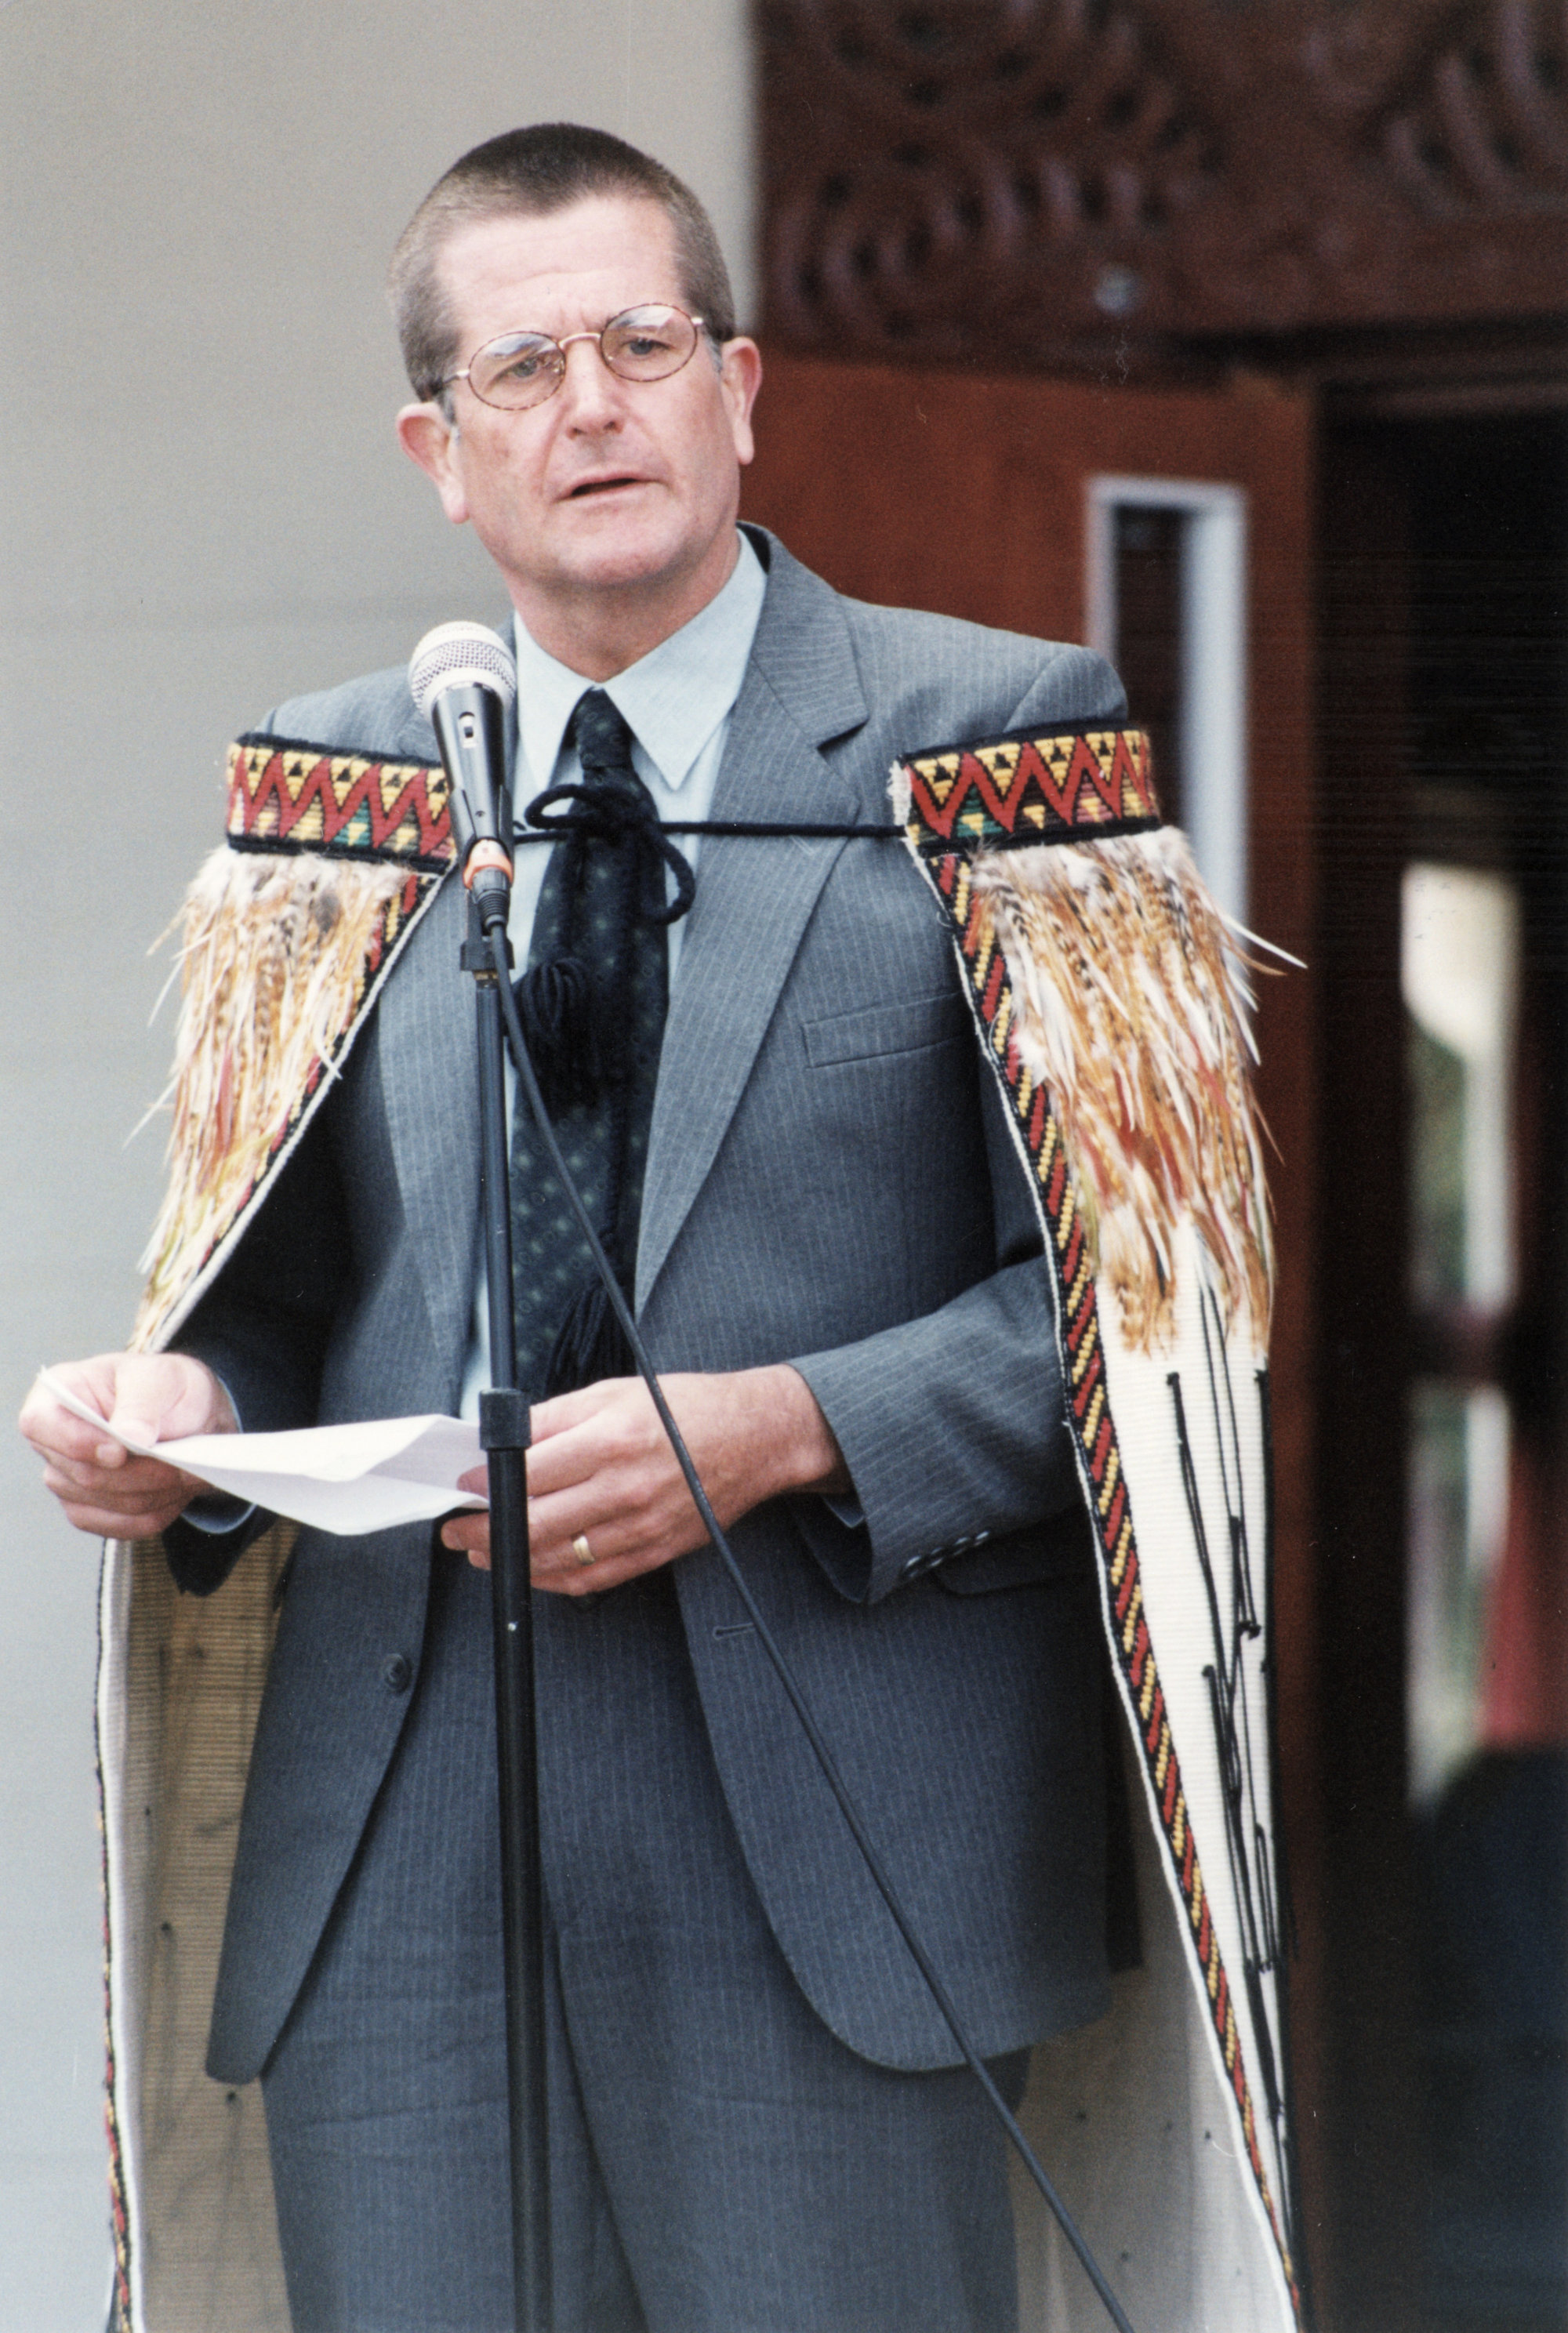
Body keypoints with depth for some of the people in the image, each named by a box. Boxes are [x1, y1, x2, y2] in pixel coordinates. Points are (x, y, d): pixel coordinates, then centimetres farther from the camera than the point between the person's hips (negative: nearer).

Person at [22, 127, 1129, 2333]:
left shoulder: (987, 741, 2)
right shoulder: (336, 774, 14)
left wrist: (778, 1432, -15)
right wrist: (189, 1404, -2)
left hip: (826, 1810, -3)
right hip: (397, 1824, 3)